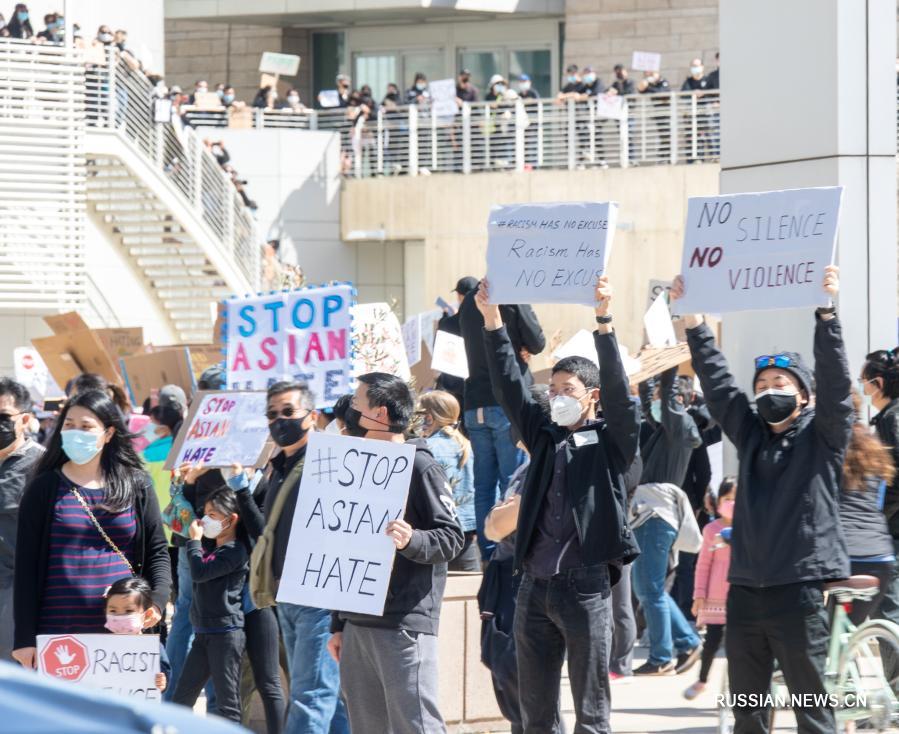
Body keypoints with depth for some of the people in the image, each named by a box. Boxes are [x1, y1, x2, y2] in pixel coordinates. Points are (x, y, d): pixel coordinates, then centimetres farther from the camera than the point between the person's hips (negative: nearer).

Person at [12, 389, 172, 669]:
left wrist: (157, 601, -8)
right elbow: (26, 565, 3)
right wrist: (24, 638, -3)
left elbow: (157, 552, 12)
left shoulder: (136, 486, 9)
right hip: (57, 633, -1)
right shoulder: (44, 488, 5)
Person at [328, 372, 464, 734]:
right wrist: (339, 625, 21)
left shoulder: (420, 467, -5)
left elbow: (451, 537, -9)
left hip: (405, 625, -8)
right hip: (358, 623, 8)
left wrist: (412, 541, -29)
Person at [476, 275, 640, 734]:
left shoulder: (611, 441, 3)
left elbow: (617, 389, -11)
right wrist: (492, 320, 1)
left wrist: (603, 321, -21)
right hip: (535, 587, 5)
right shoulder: (544, 436, 15)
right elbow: (508, 386, 10)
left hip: (586, 586, -5)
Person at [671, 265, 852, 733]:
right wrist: (693, 320, 1)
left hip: (799, 588, -5)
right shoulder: (750, 435, 15)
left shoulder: (821, 436, 2)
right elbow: (716, 383, 10)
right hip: (746, 586, 5)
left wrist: (826, 313, -22)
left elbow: (834, 380, -11)